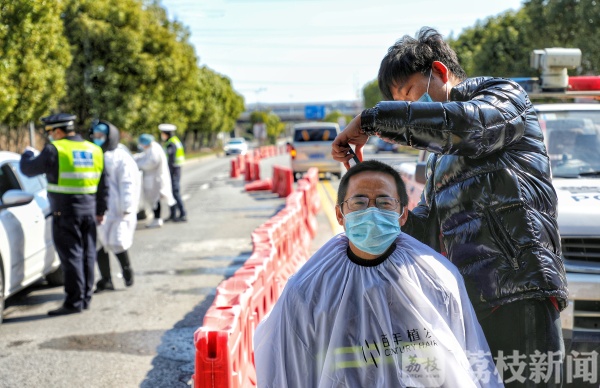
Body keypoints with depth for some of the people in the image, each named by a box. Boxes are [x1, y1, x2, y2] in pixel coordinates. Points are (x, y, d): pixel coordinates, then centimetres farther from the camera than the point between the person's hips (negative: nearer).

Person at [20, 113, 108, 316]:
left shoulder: (54, 150, -10)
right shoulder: (94, 150, 9)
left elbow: (28, 169, -1)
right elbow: (103, 186, 14)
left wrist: (27, 154, 20)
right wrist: (100, 210, 21)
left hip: (65, 211, -6)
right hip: (89, 209, 6)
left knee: (71, 256, -3)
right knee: (87, 255, 11)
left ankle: (74, 301, -3)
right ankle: (85, 298, 17)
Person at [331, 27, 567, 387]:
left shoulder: (505, 96, 4)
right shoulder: (441, 158, 28)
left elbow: (464, 124, -20)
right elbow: (427, 230, 27)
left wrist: (371, 119, -14)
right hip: (466, 303, 8)